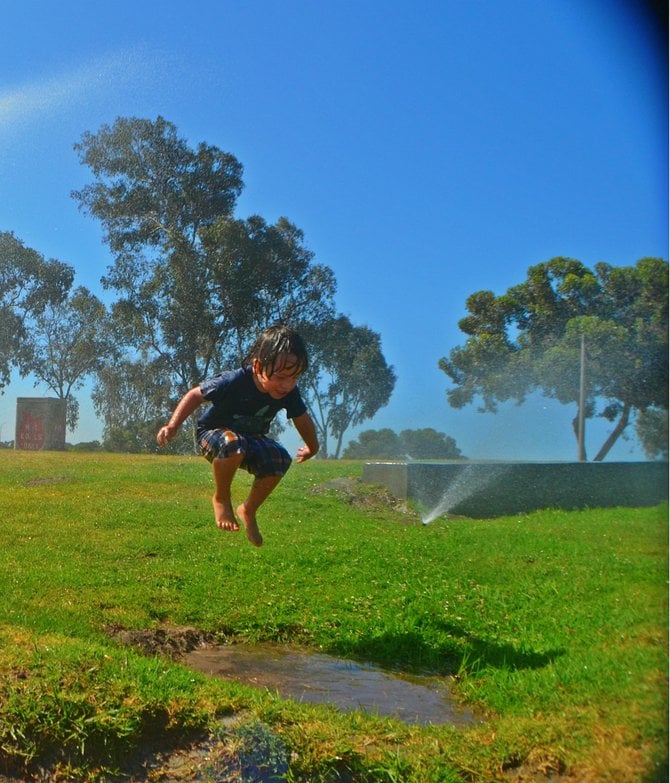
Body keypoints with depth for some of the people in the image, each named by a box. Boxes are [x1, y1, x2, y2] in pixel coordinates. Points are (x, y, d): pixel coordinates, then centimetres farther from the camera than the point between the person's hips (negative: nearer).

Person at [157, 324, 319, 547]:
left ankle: (249, 511, 0)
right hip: (213, 434, -5)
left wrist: (312, 447, 18)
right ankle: (221, 498, -11)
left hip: (251, 439, 5)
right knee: (233, 444, -42)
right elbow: (195, 395, -18)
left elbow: (302, 418, 3)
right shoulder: (234, 382, -33)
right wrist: (173, 426, -25)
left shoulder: (290, 393, -18)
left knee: (279, 459, -26)